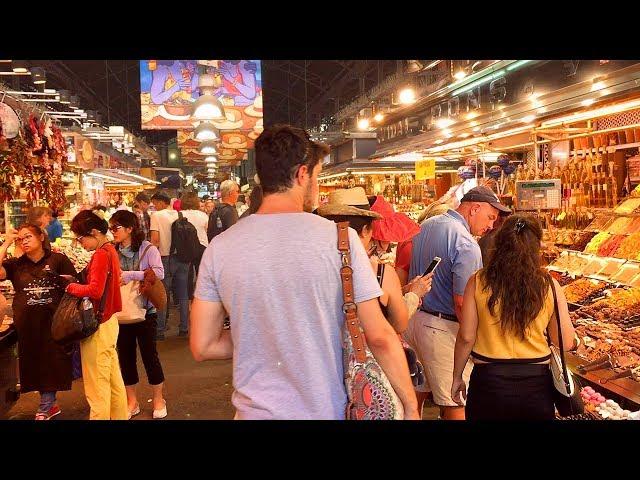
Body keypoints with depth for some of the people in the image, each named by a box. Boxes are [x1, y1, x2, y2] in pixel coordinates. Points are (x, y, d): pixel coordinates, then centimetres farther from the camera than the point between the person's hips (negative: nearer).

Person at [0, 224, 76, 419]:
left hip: (53, 322, -3)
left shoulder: (58, 260, -1)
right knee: (35, 363, 10)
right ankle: (49, 406, 25)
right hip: (27, 325, 3)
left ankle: (45, 407, 19)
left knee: (51, 363, 4)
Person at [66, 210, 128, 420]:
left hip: (98, 325, -9)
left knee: (97, 384, 1)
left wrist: (72, 287, -11)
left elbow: (95, 290, -26)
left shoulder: (101, 255, -18)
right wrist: (78, 283, 2)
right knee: (113, 377, 18)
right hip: (109, 321, 9)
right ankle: (120, 415, 28)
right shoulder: (110, 250, 9)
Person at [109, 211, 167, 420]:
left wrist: (131, 275, -27)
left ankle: (158, 400, 22)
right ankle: (132, 402, 27)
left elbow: (159, 273, -23)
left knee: (149, 354, 4)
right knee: (125, 356, 11)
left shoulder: (147, 249, -10)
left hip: (144, 310, -4)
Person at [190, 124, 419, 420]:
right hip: (326, 409, -2)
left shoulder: (220, 248, -6)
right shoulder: (339, 237, -14)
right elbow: (379, 336, -12)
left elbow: (203, 347, -2)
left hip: (255, 409, 2)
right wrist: (411, 406, -1)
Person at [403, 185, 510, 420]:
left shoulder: (425, 226, 7)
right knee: (456, 404, 4)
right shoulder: (466, 244, -19)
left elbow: (407, 271, 16)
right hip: (443, 329, -8)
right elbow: (462, 304, -22)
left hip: (414, 319, 9)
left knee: (417, 392, 20)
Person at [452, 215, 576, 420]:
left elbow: (466, 338, -6)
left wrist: (457, 377, 7)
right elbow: (566, 342, -1)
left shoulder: (478, 282, -9)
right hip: (536, 382, 1)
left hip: (489, 382, -1)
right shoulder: (549, 285, -7)